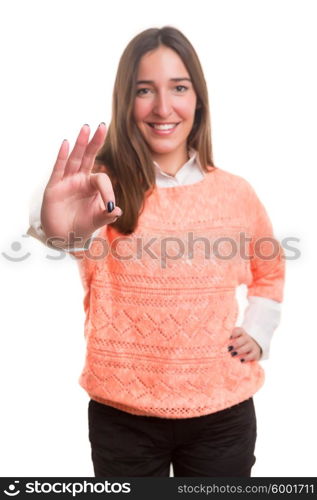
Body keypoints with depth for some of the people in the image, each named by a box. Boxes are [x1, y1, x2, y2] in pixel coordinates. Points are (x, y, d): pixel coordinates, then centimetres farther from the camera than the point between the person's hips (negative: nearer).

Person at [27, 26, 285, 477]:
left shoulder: (236, 192, -1)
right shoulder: (104, 189, -9)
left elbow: (270, 271, 17)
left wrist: (258, 330, 3)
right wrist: (58, 234, -52)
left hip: (222, 411, 2)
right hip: (123, 415, -1)